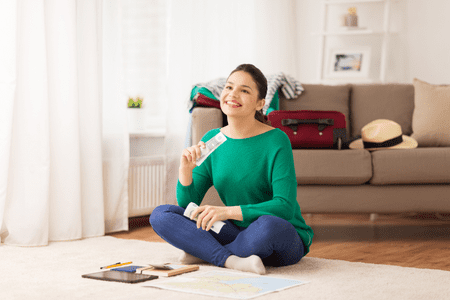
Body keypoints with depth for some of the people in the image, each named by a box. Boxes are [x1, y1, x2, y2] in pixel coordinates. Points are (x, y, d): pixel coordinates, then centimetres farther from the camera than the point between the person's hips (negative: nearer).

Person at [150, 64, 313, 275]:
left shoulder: (276, 141, -14)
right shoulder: (212, 140, 2)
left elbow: (285, 207, -22)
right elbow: (188, 204, 1)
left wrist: (227, 211, -28)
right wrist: (185, 169, -18)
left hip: (286, 239, -4)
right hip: (237, 232, 5)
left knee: (268, 225, -40)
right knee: (160, 215, -8)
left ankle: (204, 252, -13)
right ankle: (231, 260, -23)